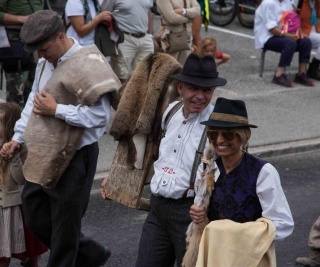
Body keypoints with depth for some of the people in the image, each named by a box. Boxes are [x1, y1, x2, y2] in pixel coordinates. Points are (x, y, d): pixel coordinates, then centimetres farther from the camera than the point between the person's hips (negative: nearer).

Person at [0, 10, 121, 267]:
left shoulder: (86, 64, -19)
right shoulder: (45, 62, 6)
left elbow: (100, 115, -24)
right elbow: (33, 101, 20)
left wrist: (56, 110, -21)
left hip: (74, 157, -9)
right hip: (43, 155, 9)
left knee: (64, 224, 4)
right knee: (36, 216, 17)